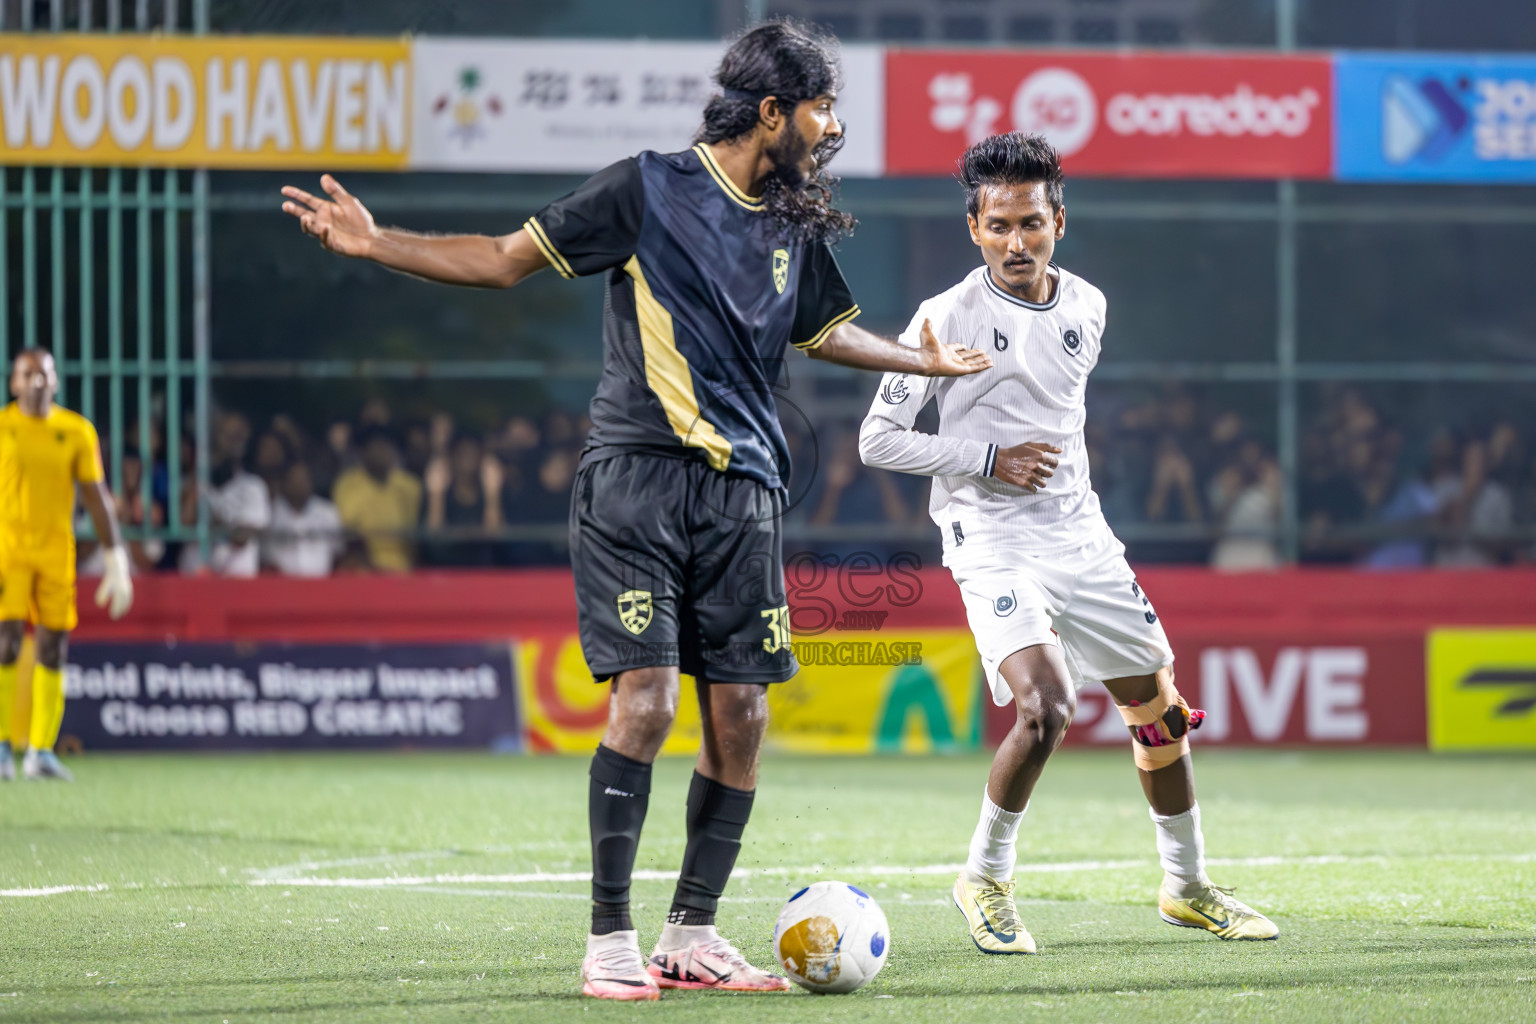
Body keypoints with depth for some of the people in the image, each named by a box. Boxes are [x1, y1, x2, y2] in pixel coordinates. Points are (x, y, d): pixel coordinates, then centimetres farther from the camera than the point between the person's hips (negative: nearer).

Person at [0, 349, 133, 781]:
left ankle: (41, 751, 3)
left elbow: (96, 497, 10)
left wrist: (116, 559, 5)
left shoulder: (77, 432, 7)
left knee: (52, 653, -1)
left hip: (57, 551, 2)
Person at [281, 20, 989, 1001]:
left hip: (743, 490, 6)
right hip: (639, 477, -6)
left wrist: (928, 360, 43)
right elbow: (507, 258, 2)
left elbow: (826, 330, 36)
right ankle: (610, 938, -6)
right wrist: (375, 243, -6)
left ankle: (691, 935, 12)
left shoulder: (797, 227, 15)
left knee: (740, 717, 0)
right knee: (644, 698, -14)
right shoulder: (650, 190, -2)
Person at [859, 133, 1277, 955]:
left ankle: (1187, 886, 29)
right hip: (992, 542, -6)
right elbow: (878, 438, -9)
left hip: (1081, 538, 6)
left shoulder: (1086, 307, 7)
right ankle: (985, 878, -2)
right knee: (1045, 708, -24)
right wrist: (990, 461, -15)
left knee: (1158, 707, 10)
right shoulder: (948, 317, -11)